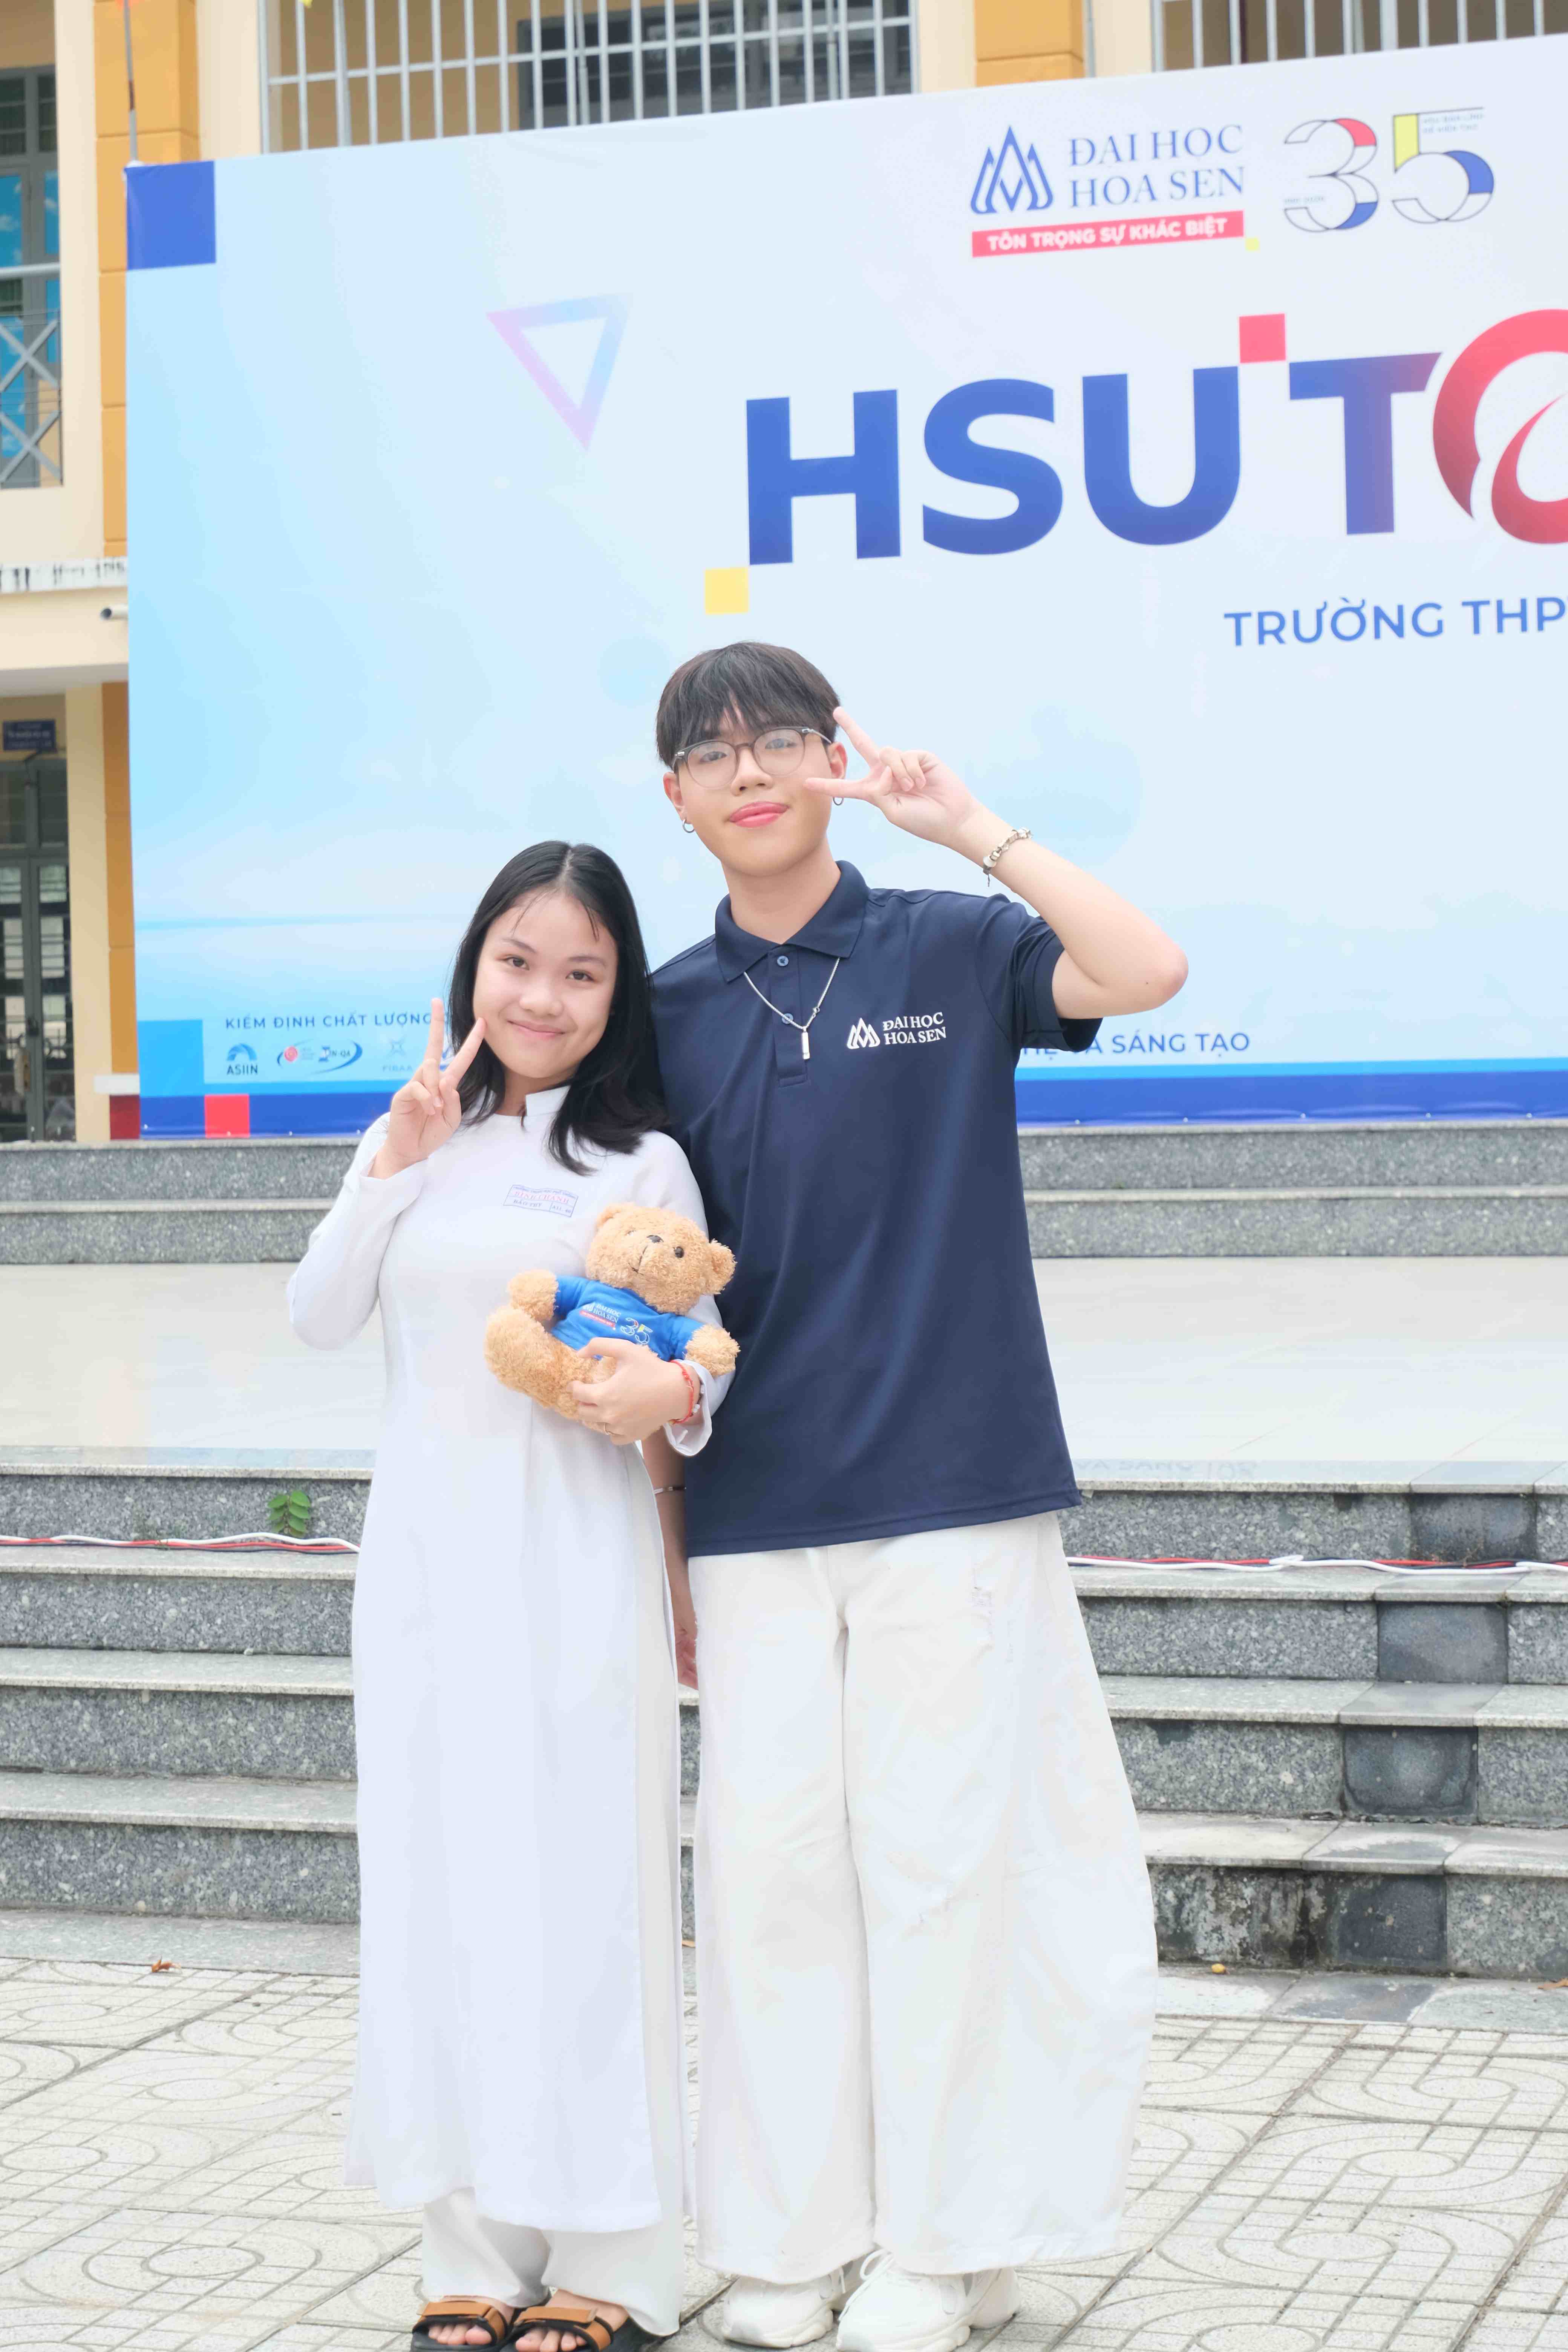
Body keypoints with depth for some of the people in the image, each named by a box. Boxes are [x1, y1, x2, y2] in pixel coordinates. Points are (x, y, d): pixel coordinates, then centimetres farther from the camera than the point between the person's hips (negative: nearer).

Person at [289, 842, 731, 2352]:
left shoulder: (641, 1163, 1)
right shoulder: (415, 1144, 12)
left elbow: (710, 1355, 0)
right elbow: (319, 1319, 4)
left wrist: (673, 1391, -23)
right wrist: (392, 1164, -6)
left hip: (573, 1556, -4)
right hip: (424, 1549, 4)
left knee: (581, 1866, -3)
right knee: (441, 1871, 6)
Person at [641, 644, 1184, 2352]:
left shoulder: (947, 948, 2)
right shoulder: (674, 1012, 9)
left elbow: (1149, 971, -17)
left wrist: (971, 826, -12)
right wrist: (660, 1540, 8)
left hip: (950, 1489, -2)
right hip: (752, 1508, 3)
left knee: (941, 1849, 1)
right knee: (768, 1852, 5)